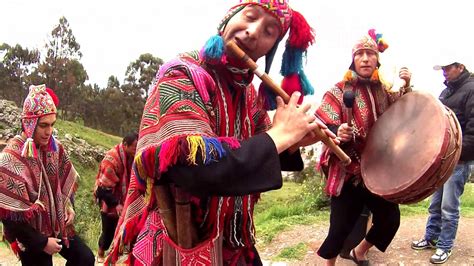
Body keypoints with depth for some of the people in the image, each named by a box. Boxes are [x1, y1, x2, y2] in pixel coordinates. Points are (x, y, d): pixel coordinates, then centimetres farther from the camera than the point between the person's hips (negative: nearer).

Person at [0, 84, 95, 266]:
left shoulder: (54, 147, -4)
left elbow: (65, 181, 14)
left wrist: (68, 206, -3)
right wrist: (41, 242, -18)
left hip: (57, 224, 6)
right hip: (32, 235, -6)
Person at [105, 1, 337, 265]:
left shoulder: (249, 93, 3)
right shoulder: (182, 76, -18)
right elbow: (190, 162, -33)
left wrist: (292, 143, -6)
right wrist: (279, 135, -22)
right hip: (179, 245, -7)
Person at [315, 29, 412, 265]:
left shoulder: (385, 91, 6)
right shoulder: (339, 91, -8)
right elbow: (323, 128, -14)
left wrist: (406, 88, -5)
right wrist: (338, 133, -36)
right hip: (347, 170, -4)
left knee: (390, 219, 5)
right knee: (341, 225, -4)